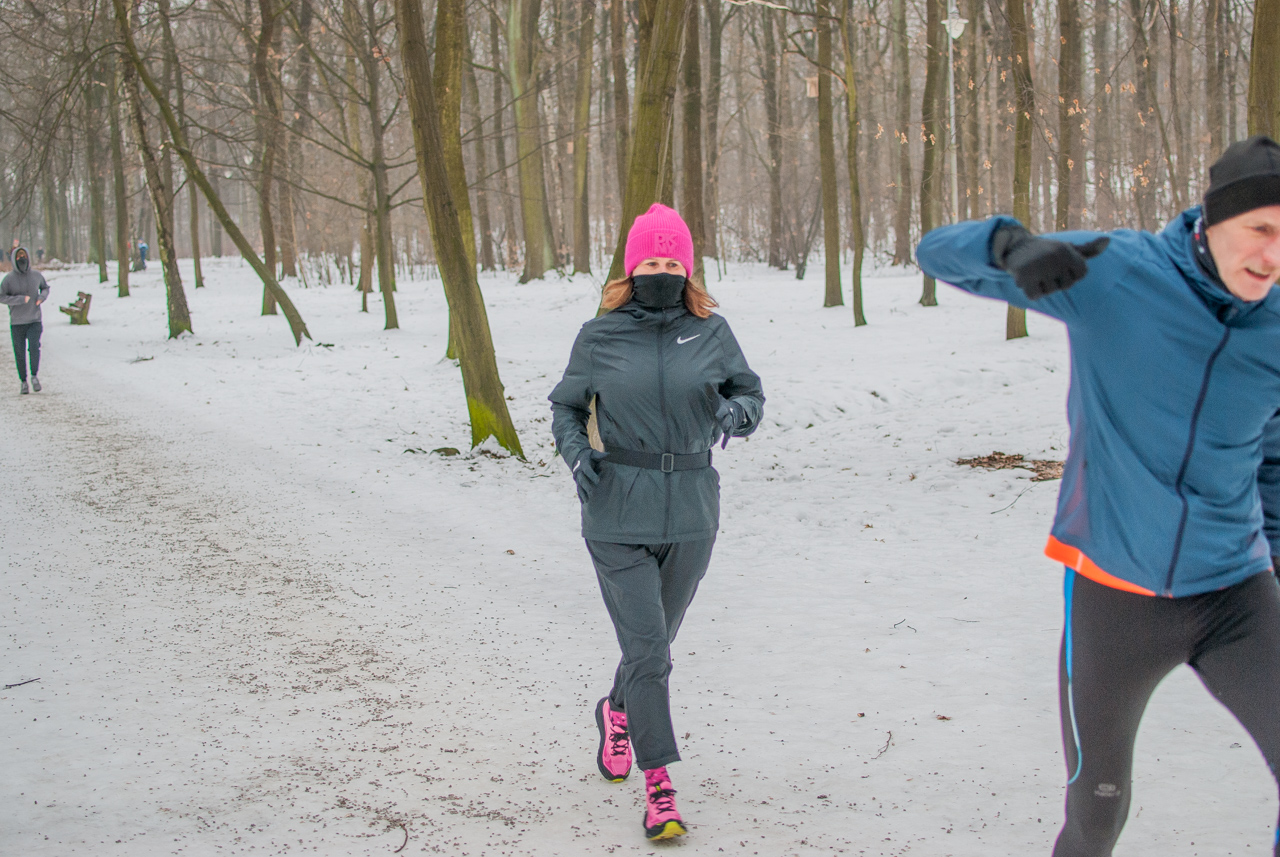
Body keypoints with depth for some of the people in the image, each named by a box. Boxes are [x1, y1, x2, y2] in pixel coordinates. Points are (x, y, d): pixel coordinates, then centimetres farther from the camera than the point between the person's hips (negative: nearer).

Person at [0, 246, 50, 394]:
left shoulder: (36, 275, 2)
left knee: (34, 347, -17)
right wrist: (21, 299, -19)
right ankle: (23, 381, 18)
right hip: (16, 322, 0)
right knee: (20, 353, 4)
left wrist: (42, 296, -3)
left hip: (34, 320, 1)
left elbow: (45, 287, 19)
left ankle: (35, 376, 2)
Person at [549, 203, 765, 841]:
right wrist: (574, 448, -10)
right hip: (618, 512, -2)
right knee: (647, 648, -9)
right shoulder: (599, 338, -1)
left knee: (658, 638, 19)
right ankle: (658, 785, 0)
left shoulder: (711, 334, 1)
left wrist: (736, 413, -14)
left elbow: (750, 393, 10)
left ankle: (618, 712, 50)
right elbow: (566, 405, 10)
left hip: (690, 511, 3)